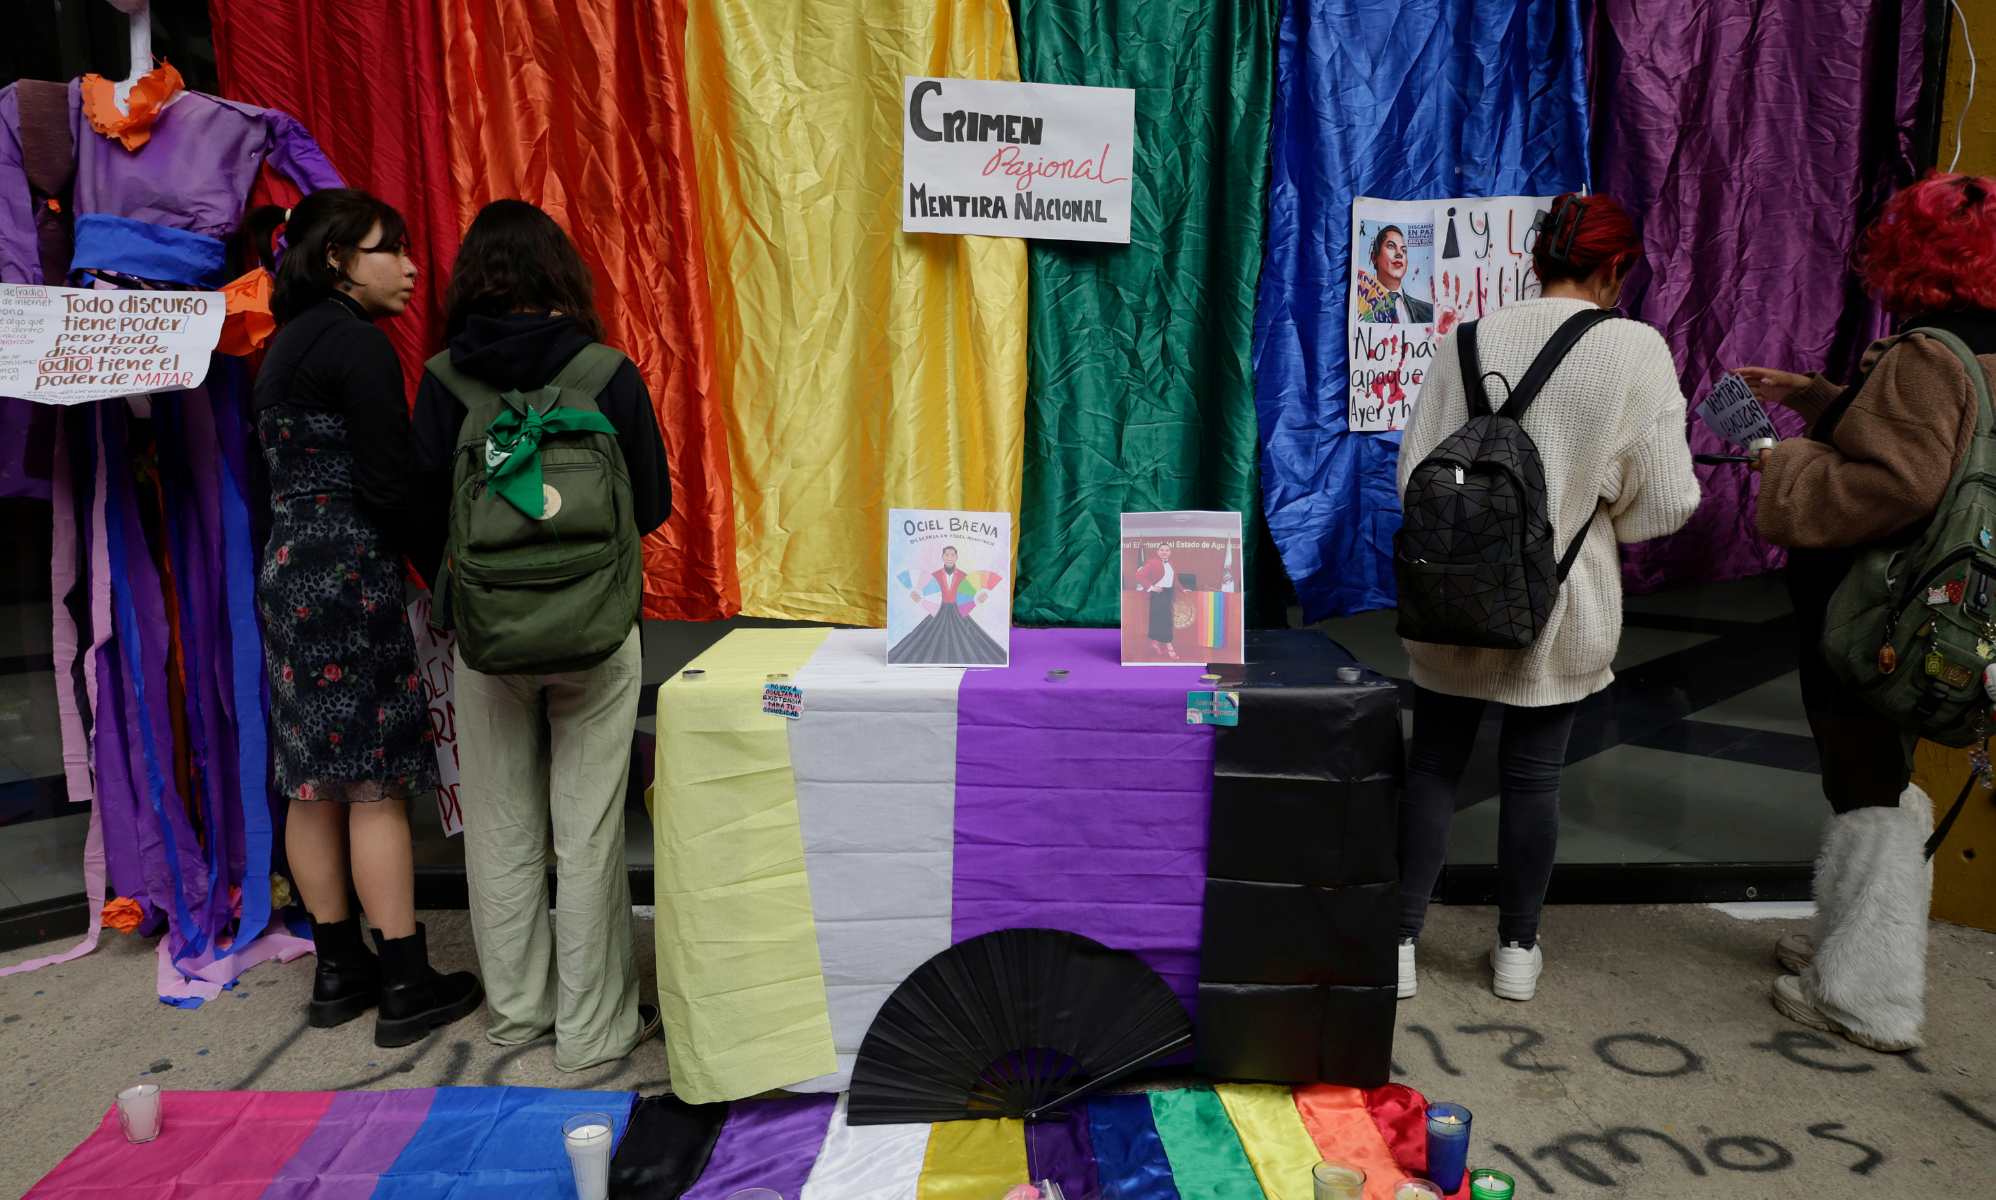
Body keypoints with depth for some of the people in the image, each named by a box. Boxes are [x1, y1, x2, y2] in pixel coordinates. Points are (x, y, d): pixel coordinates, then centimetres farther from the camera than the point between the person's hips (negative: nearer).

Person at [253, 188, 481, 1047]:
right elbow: (386, 483, -17)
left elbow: (304, 472, 15)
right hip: (351, 581, -9)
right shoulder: (355, 341, -11)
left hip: (290, 575, 9)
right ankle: (405, 986, 3)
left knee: (315, 783, 11)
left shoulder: (288, 345, 17)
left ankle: (338, 972, 21)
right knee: (377, 783, -5)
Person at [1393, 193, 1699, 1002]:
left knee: (1434, 764, 13)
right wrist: (1594, 509, 12)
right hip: (1564, 605, -1)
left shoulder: (1468, 342, -5)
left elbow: (1415, 473, -1)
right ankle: (1517, 949, 29)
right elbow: (1665, 503, -8)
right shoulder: (1636, 350, -10)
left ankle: (1401, 941, 18)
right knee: (1534, 776, 13)